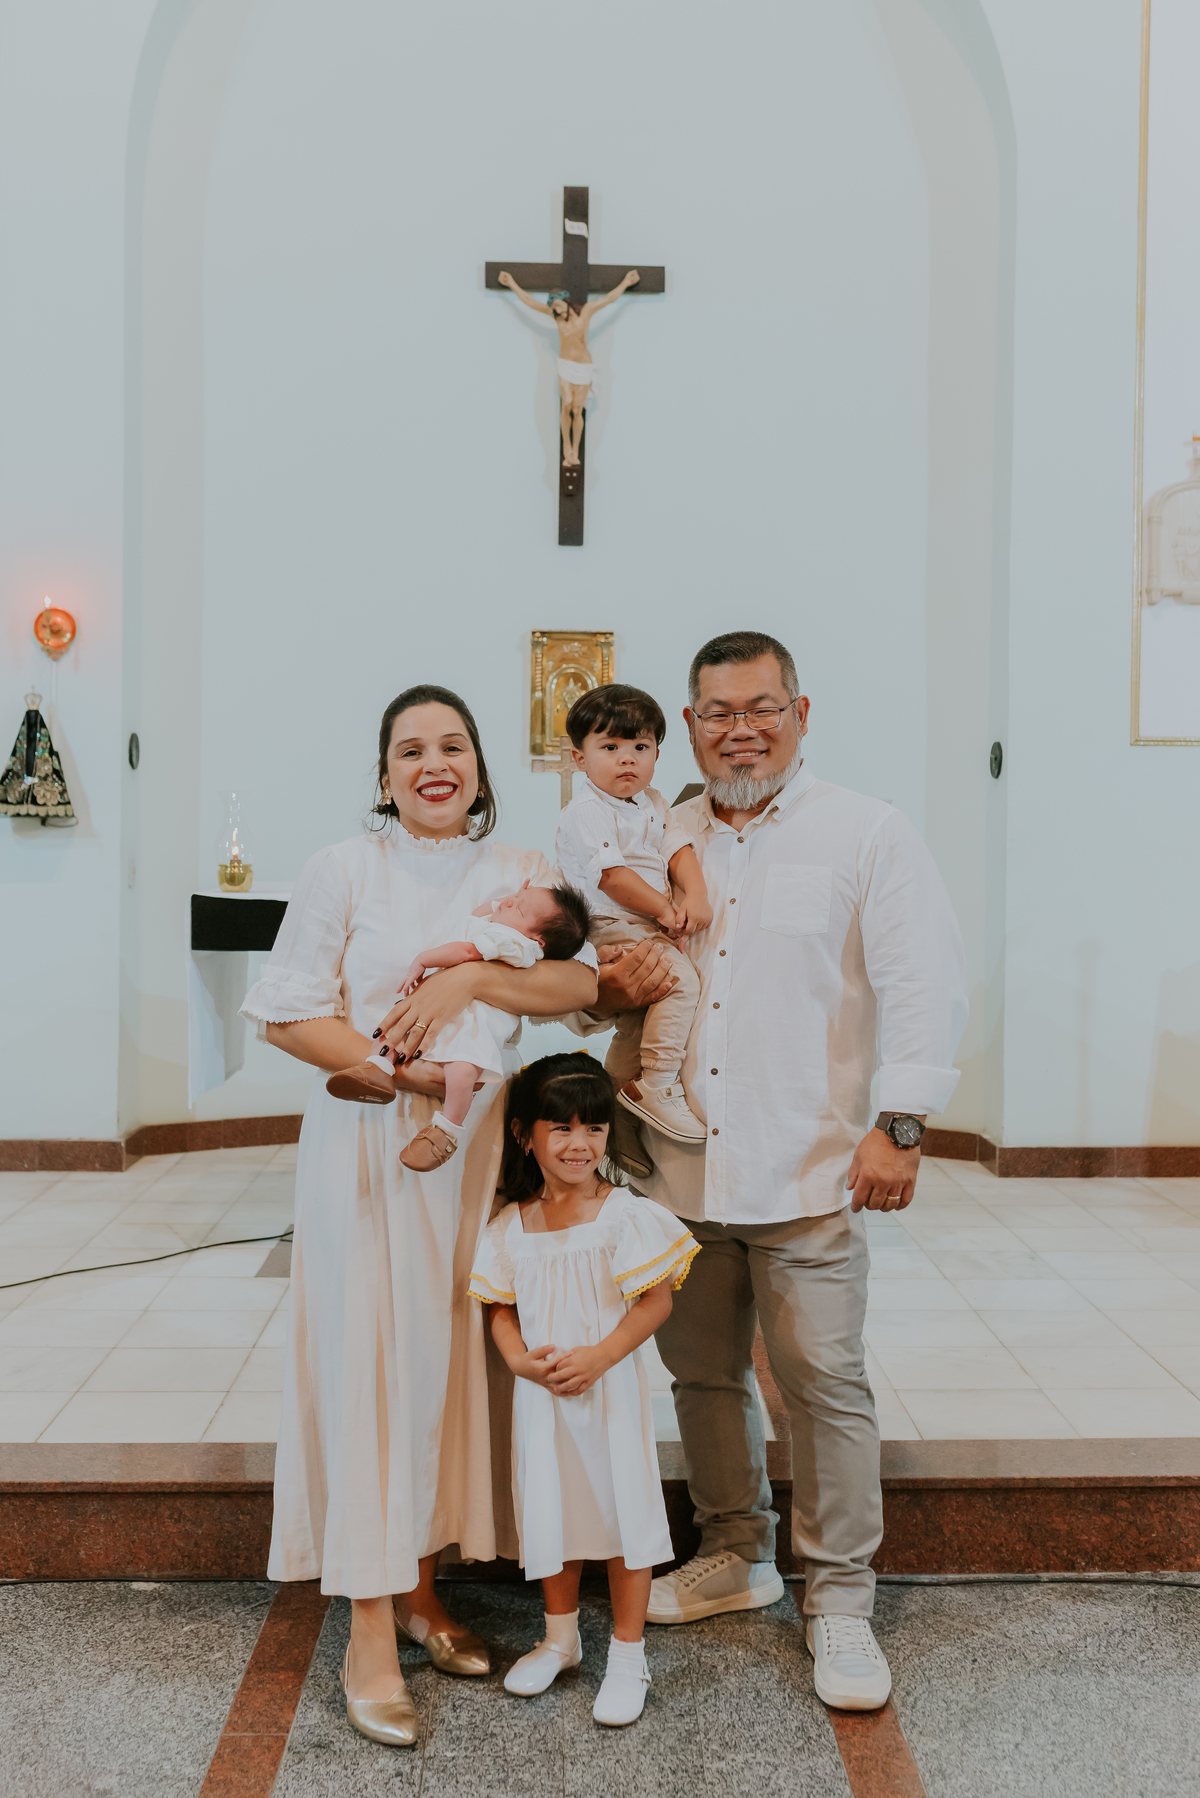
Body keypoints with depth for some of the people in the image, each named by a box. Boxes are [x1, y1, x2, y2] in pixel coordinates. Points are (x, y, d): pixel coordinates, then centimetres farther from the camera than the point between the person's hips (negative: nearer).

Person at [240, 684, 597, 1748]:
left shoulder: (520, 873, 7)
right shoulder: (345, 870, 0)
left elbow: (579, 981, -6)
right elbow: (288, 1012, -4)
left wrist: (470, 976, -19)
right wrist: (401, 1070, -14)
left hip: (476, 1143, 3)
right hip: (366, 1143, -3)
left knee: (448, 1356, 8)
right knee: (368, 1359, -2)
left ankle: (421, 1587, 26)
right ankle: (371, 1634, 7)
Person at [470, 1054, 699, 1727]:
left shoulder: (625, 1214, -13)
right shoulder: (511, 1227, -1)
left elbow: (657, 1300, -13)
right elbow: (503, 1308, 6)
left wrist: (599, 1356, -21)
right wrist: (521, 1359, -12)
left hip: (611, 1391, -4)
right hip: (542, 1395, 4)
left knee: (620, 1511, 4)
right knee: (552, 1513, 17)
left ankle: (628, 1655, 21)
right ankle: (561, 1638, 38)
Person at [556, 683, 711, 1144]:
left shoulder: (652, 803, 15)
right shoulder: (587, 811, -12)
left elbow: (679, 848, 7)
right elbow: (610, 874, -19)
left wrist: (695, 896, -11)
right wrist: (663, 908, -15)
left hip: (651, 929, 9)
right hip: (610, 928, -9)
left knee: (640, 1015, 15)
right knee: (680, 976, -25)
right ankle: (657, 1086, -21)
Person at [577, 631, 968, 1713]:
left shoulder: (868, 836, -2)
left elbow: (927, 986, -7)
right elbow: (593, 974, 20)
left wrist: (900, 1124, -15)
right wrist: (604, 991, -4)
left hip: (807, 1171, -4)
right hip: (682, 1167, 5)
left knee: (823, 1381, 0)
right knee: (703, 1371, 14)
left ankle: (839, 1599, 17)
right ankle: (735, 1555, 34)